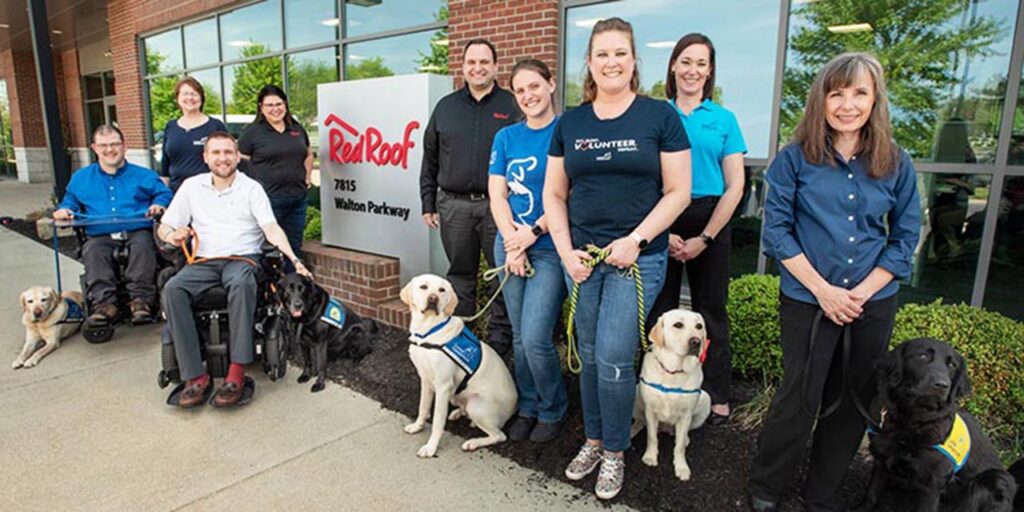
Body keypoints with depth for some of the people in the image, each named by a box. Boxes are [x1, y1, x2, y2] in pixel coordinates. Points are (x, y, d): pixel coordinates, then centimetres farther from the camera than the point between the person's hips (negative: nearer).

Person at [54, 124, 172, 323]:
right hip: (100, 236, 2)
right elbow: (70, 200, 30)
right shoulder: (81, 177, 27)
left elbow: (164, 193, 17)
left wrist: (159, 205, -6)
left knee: (143, 245, -37)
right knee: (92, 251, -33)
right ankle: (103, 302, -41)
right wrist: (65, 210, 6)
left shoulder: (143, 175, 21)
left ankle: (141, 298, -42)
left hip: (137, 232, -2)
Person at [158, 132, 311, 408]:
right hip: (203, 261, 3)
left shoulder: (251, 188, 5)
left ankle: (236, 373, -35)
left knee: (242, 285, -38)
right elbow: (164, 228, 17)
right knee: (172, 289, -28)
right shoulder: (191, 186, 15)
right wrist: (174, 236, -10)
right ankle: (195, 376, -26)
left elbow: (272, 229, -7)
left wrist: (294, 259, -24)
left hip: (242, 258, -3)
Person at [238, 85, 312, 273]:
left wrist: (307, 176, 14)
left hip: (298, 198, 5)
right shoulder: (252, 132, -2)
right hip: (269, 199, -5)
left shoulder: (297, 129, 13)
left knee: (294, 246, 13)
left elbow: (308, 155, 26)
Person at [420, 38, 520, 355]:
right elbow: (430, 160, 14)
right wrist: (428, 204, 10)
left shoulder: (511, 106, 3)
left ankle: (500, 338, 17)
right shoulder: (445, 107, 12)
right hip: (454, 205, 3)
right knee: (460, 272, 11)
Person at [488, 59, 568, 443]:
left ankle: (553, 410, 15)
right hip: (510, 244, 5)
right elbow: (496, 195, 3)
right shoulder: (506, 137, 10)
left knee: (535, 337, -10)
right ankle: (528, 407, 29)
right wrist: (512, 242, -9)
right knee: (519, 336, 11)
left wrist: (533, 233, -15)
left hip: (550, 248, -5)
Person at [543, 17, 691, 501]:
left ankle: (615, 453, 20)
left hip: (638, 258, -3)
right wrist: (565, 250, -2)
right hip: (582, 257, 3)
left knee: (614, 359, -4)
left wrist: (636, 239, -14)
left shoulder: (660, 116, -2)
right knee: (590, 357, 12)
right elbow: (554, 195, 9)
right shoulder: (569, 123, 7)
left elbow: (678, 192, -4)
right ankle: (593, 440, 32)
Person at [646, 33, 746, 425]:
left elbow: (735, 187, 2)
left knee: (710, 310, 8)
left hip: (709, 220, 1)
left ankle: (717, 396, 21)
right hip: (659, 222, 0)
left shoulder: (724, 119, 7)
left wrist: (704, 238, -7)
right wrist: (663, 232, -8)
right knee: (660, 309, 5)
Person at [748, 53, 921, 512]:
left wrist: (860, 293, -7)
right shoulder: (795, 159, -5)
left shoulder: (896, 164, 2)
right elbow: (776, 230, -7)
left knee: (852, 404, 12)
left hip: (873, 305, 4)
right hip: (807, 302, -3)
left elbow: (905, 238, 5)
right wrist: (823, 290, -13)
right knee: (799, 401, 1)